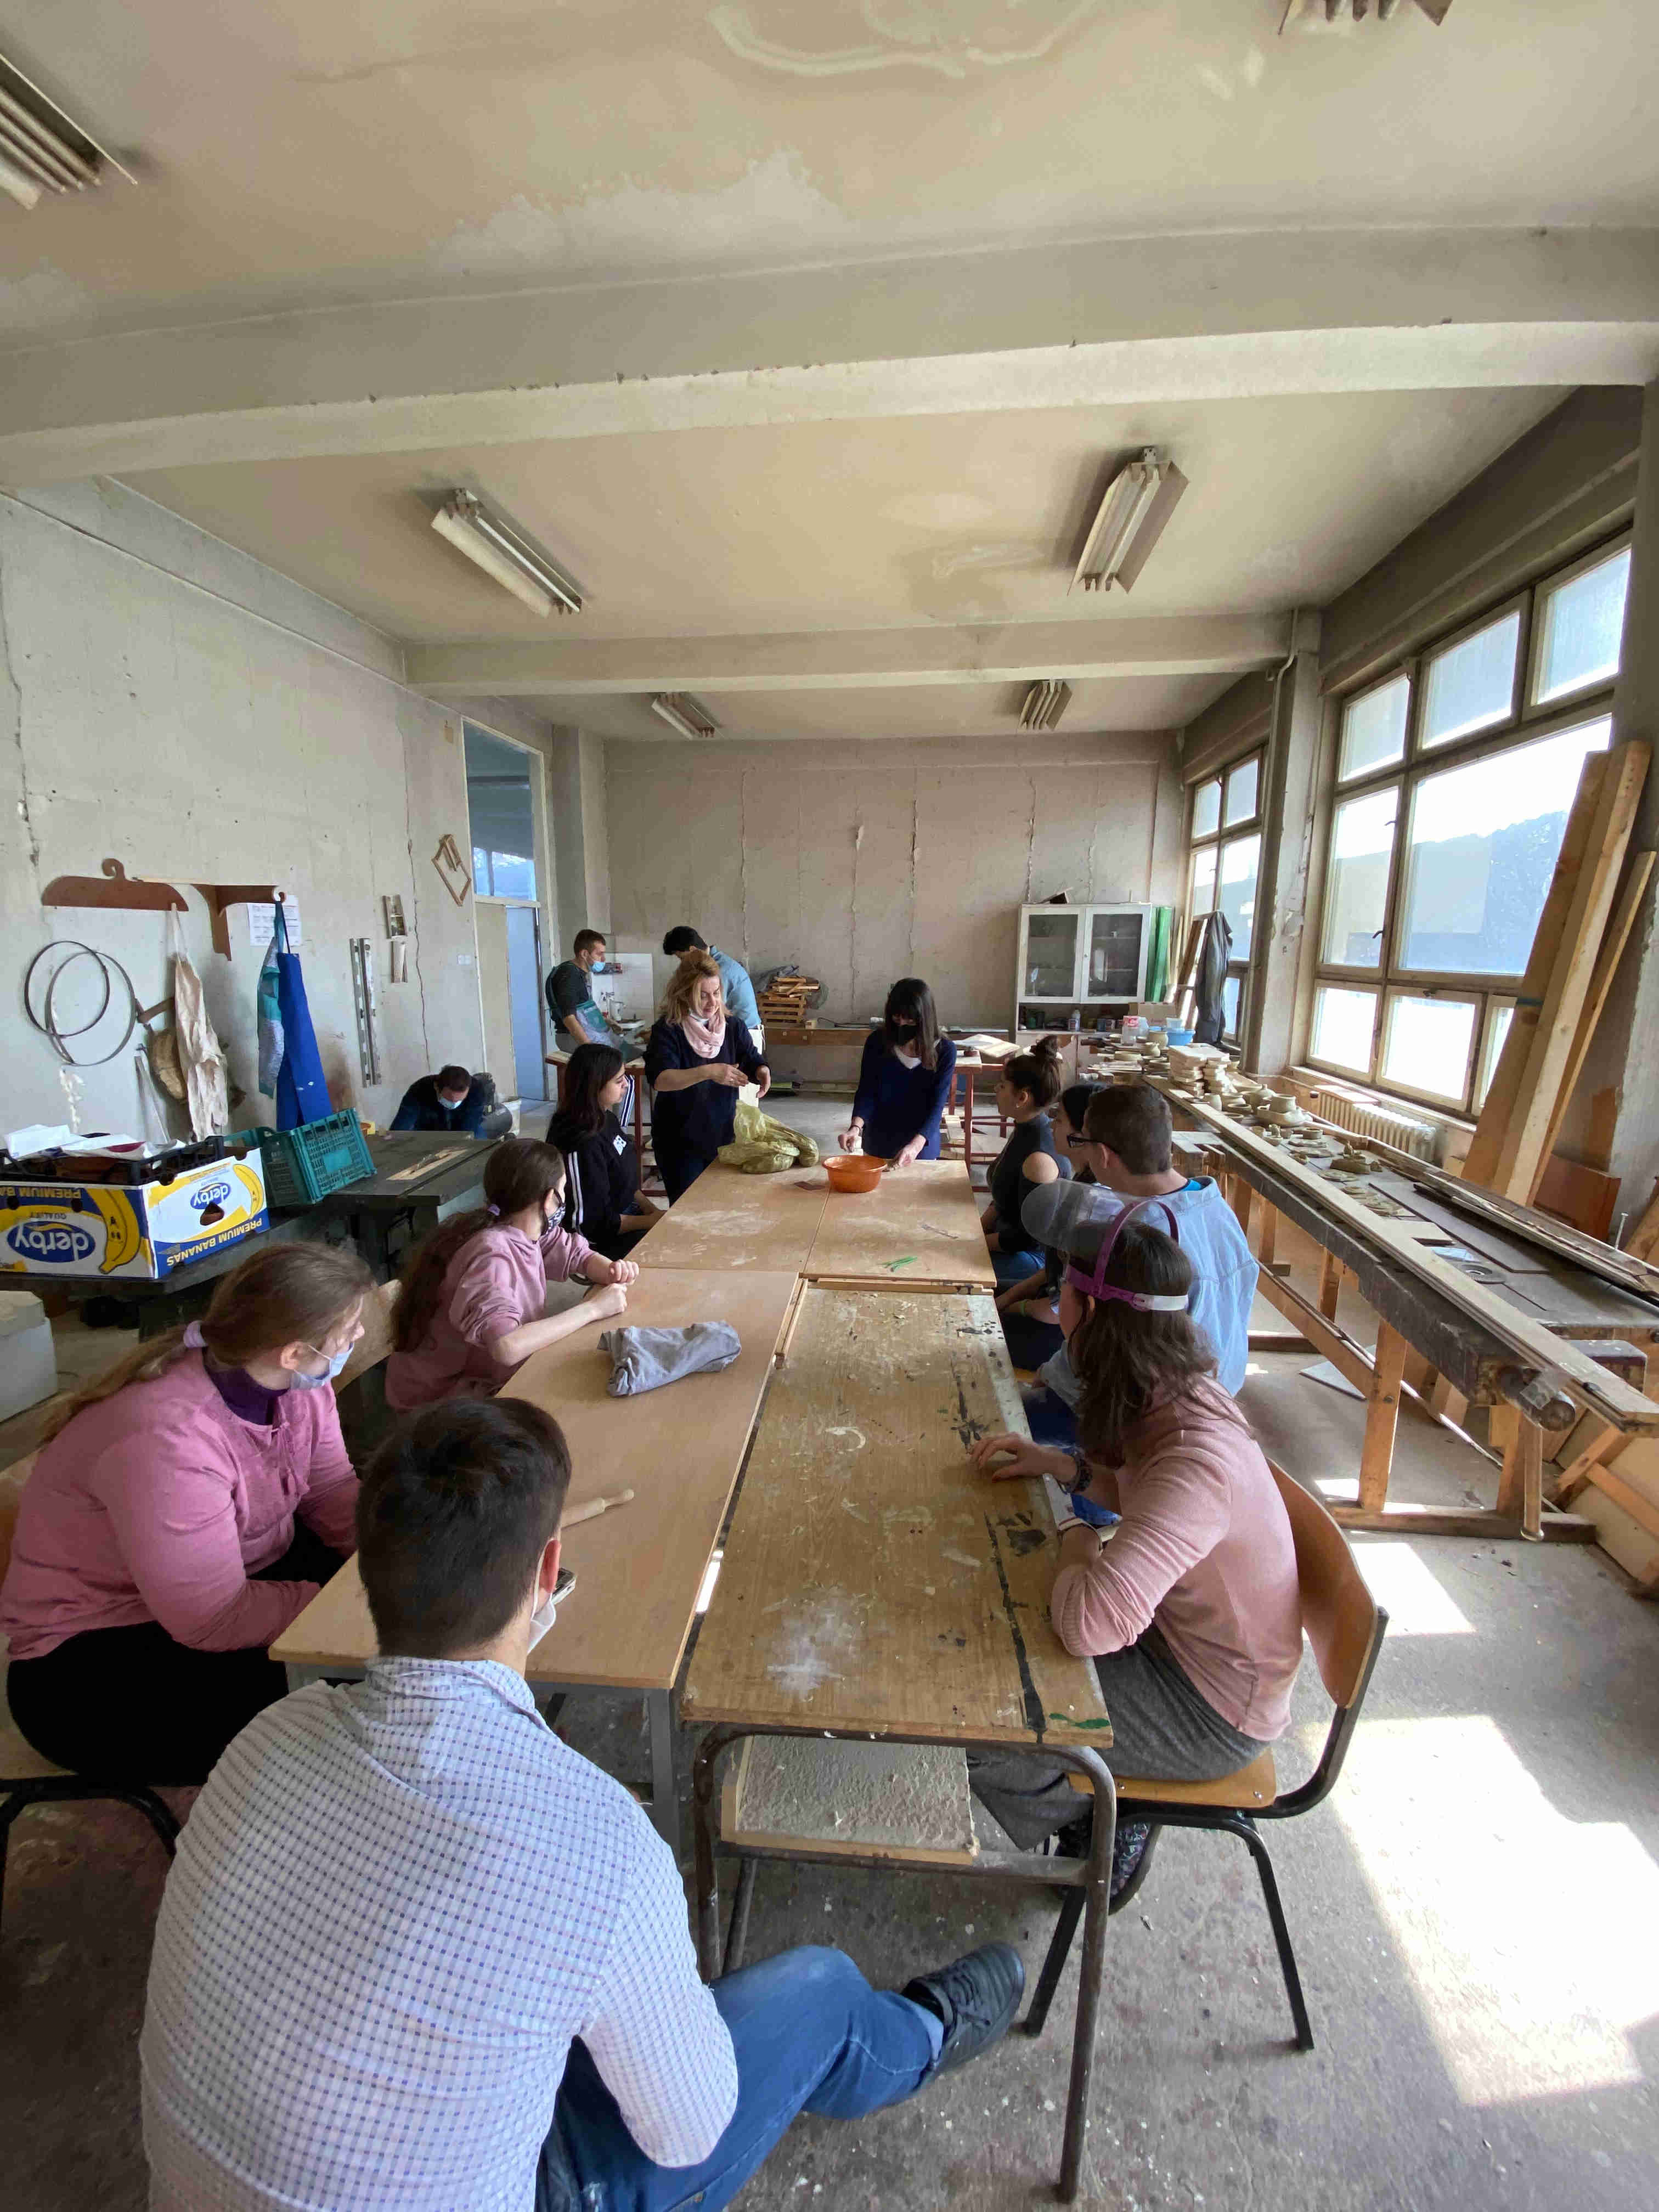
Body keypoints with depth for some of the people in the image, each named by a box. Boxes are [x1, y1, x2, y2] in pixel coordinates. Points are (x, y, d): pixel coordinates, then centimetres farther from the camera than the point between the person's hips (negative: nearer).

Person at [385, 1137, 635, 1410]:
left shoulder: (523, 1230, -6)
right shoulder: (491, 1254, -30)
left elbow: (576, 1254, 8)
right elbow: (507, 1346, -43)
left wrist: (612, 1271, -15)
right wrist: (593, 1309, -32)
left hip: (485, 1376, 8)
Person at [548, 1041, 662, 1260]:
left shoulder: (607, 1119, 1)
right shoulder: (583, 1145, -27)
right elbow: (593, 1221, -22)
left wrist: (654, 1212, 1)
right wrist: (651, 1221, -14)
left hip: (626, 1213, 8)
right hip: (604, 1240, -8)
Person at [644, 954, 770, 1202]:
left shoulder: (733, 1026, -1)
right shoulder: (668, 1029, -15)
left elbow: (752, 1061, -2)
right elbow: (659, 1079, -29)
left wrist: (762, 1071, -27)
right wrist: (708, 1072, -42)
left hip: (722, 1135, 4)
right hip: (680, 1142, -4)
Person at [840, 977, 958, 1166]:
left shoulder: (944, 1051, -12)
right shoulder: (877, 1042, -8)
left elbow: (937, 1105, -16)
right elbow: (867, 1091, -9)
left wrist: (916, 1146, -30)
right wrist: (856, 1126, -27)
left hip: (921, 1148, -1)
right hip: (878, 1144, 1)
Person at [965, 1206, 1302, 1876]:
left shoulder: (1198, 1462, -38)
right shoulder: (1176, 1396, -10)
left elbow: (1090, 1623, -45)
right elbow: (1145, 1496, 11)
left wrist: (1076, 1535, -25)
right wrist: (1065, 1466, -6)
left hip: (1210, 1712, -8)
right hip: (1174, 1635, 8)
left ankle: (1097, 1829, 21)